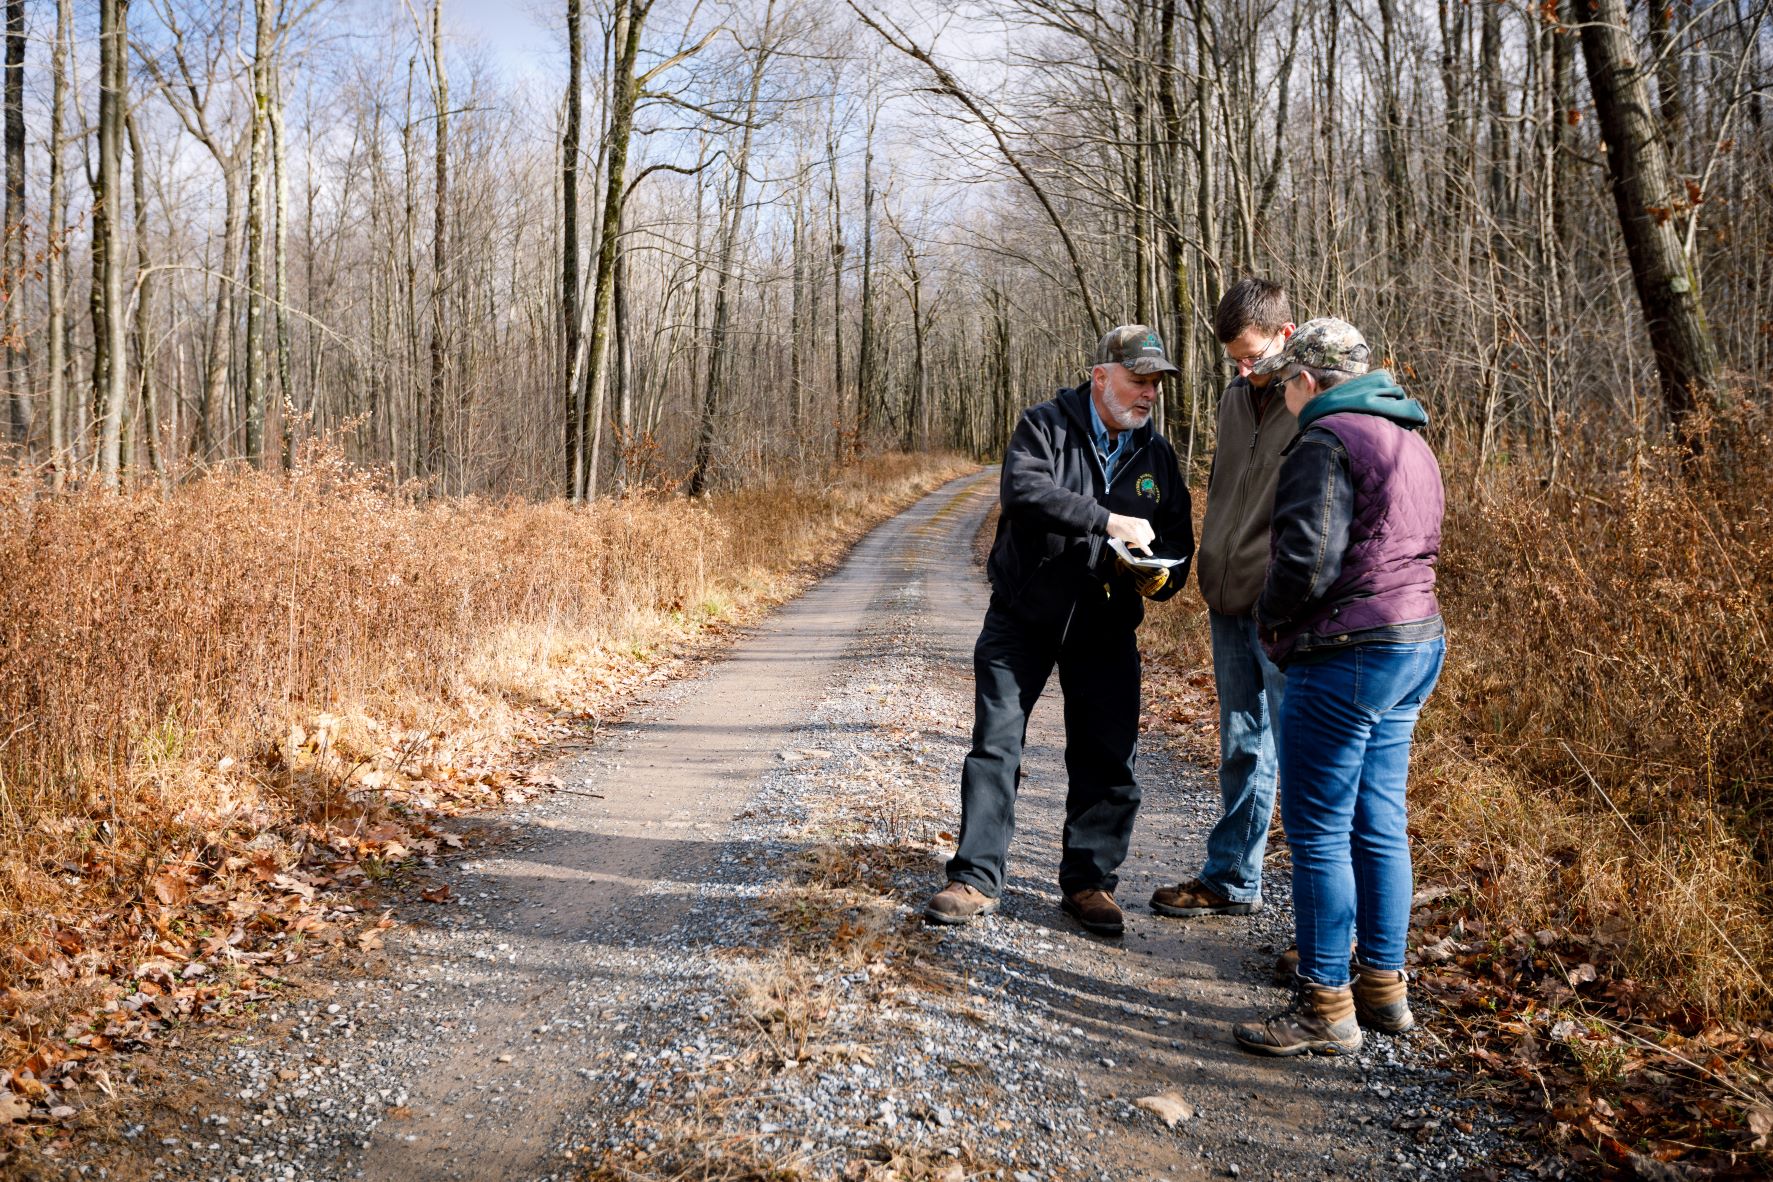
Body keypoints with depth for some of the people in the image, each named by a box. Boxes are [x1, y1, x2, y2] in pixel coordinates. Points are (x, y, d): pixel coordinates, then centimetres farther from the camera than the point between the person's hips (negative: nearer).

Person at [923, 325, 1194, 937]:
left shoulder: (1156, 454, 6)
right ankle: (976, 879, 8)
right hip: (1023, 616, -3)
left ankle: (1089, 881, 19)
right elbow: (1023, 489, -27)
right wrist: (1107, 521, -35)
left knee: (1107, 759, 4)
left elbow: (1179, 540, 12)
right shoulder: (1045, 426, -7)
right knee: (995, 743, -1)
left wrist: (1162, 577, -11)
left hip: (1105, 628, 3)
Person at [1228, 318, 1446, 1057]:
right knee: (1378, 825, 15)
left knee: (1318, 831, -1)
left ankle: (1327, 1007, 6)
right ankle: (1383, 987, 24)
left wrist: (1270, 620, -3)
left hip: (1346, 657, -10)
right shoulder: (1410, 442, 18)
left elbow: (1307, 560, -22)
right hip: (1417, 643, 10)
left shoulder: (1326, 440, -13)